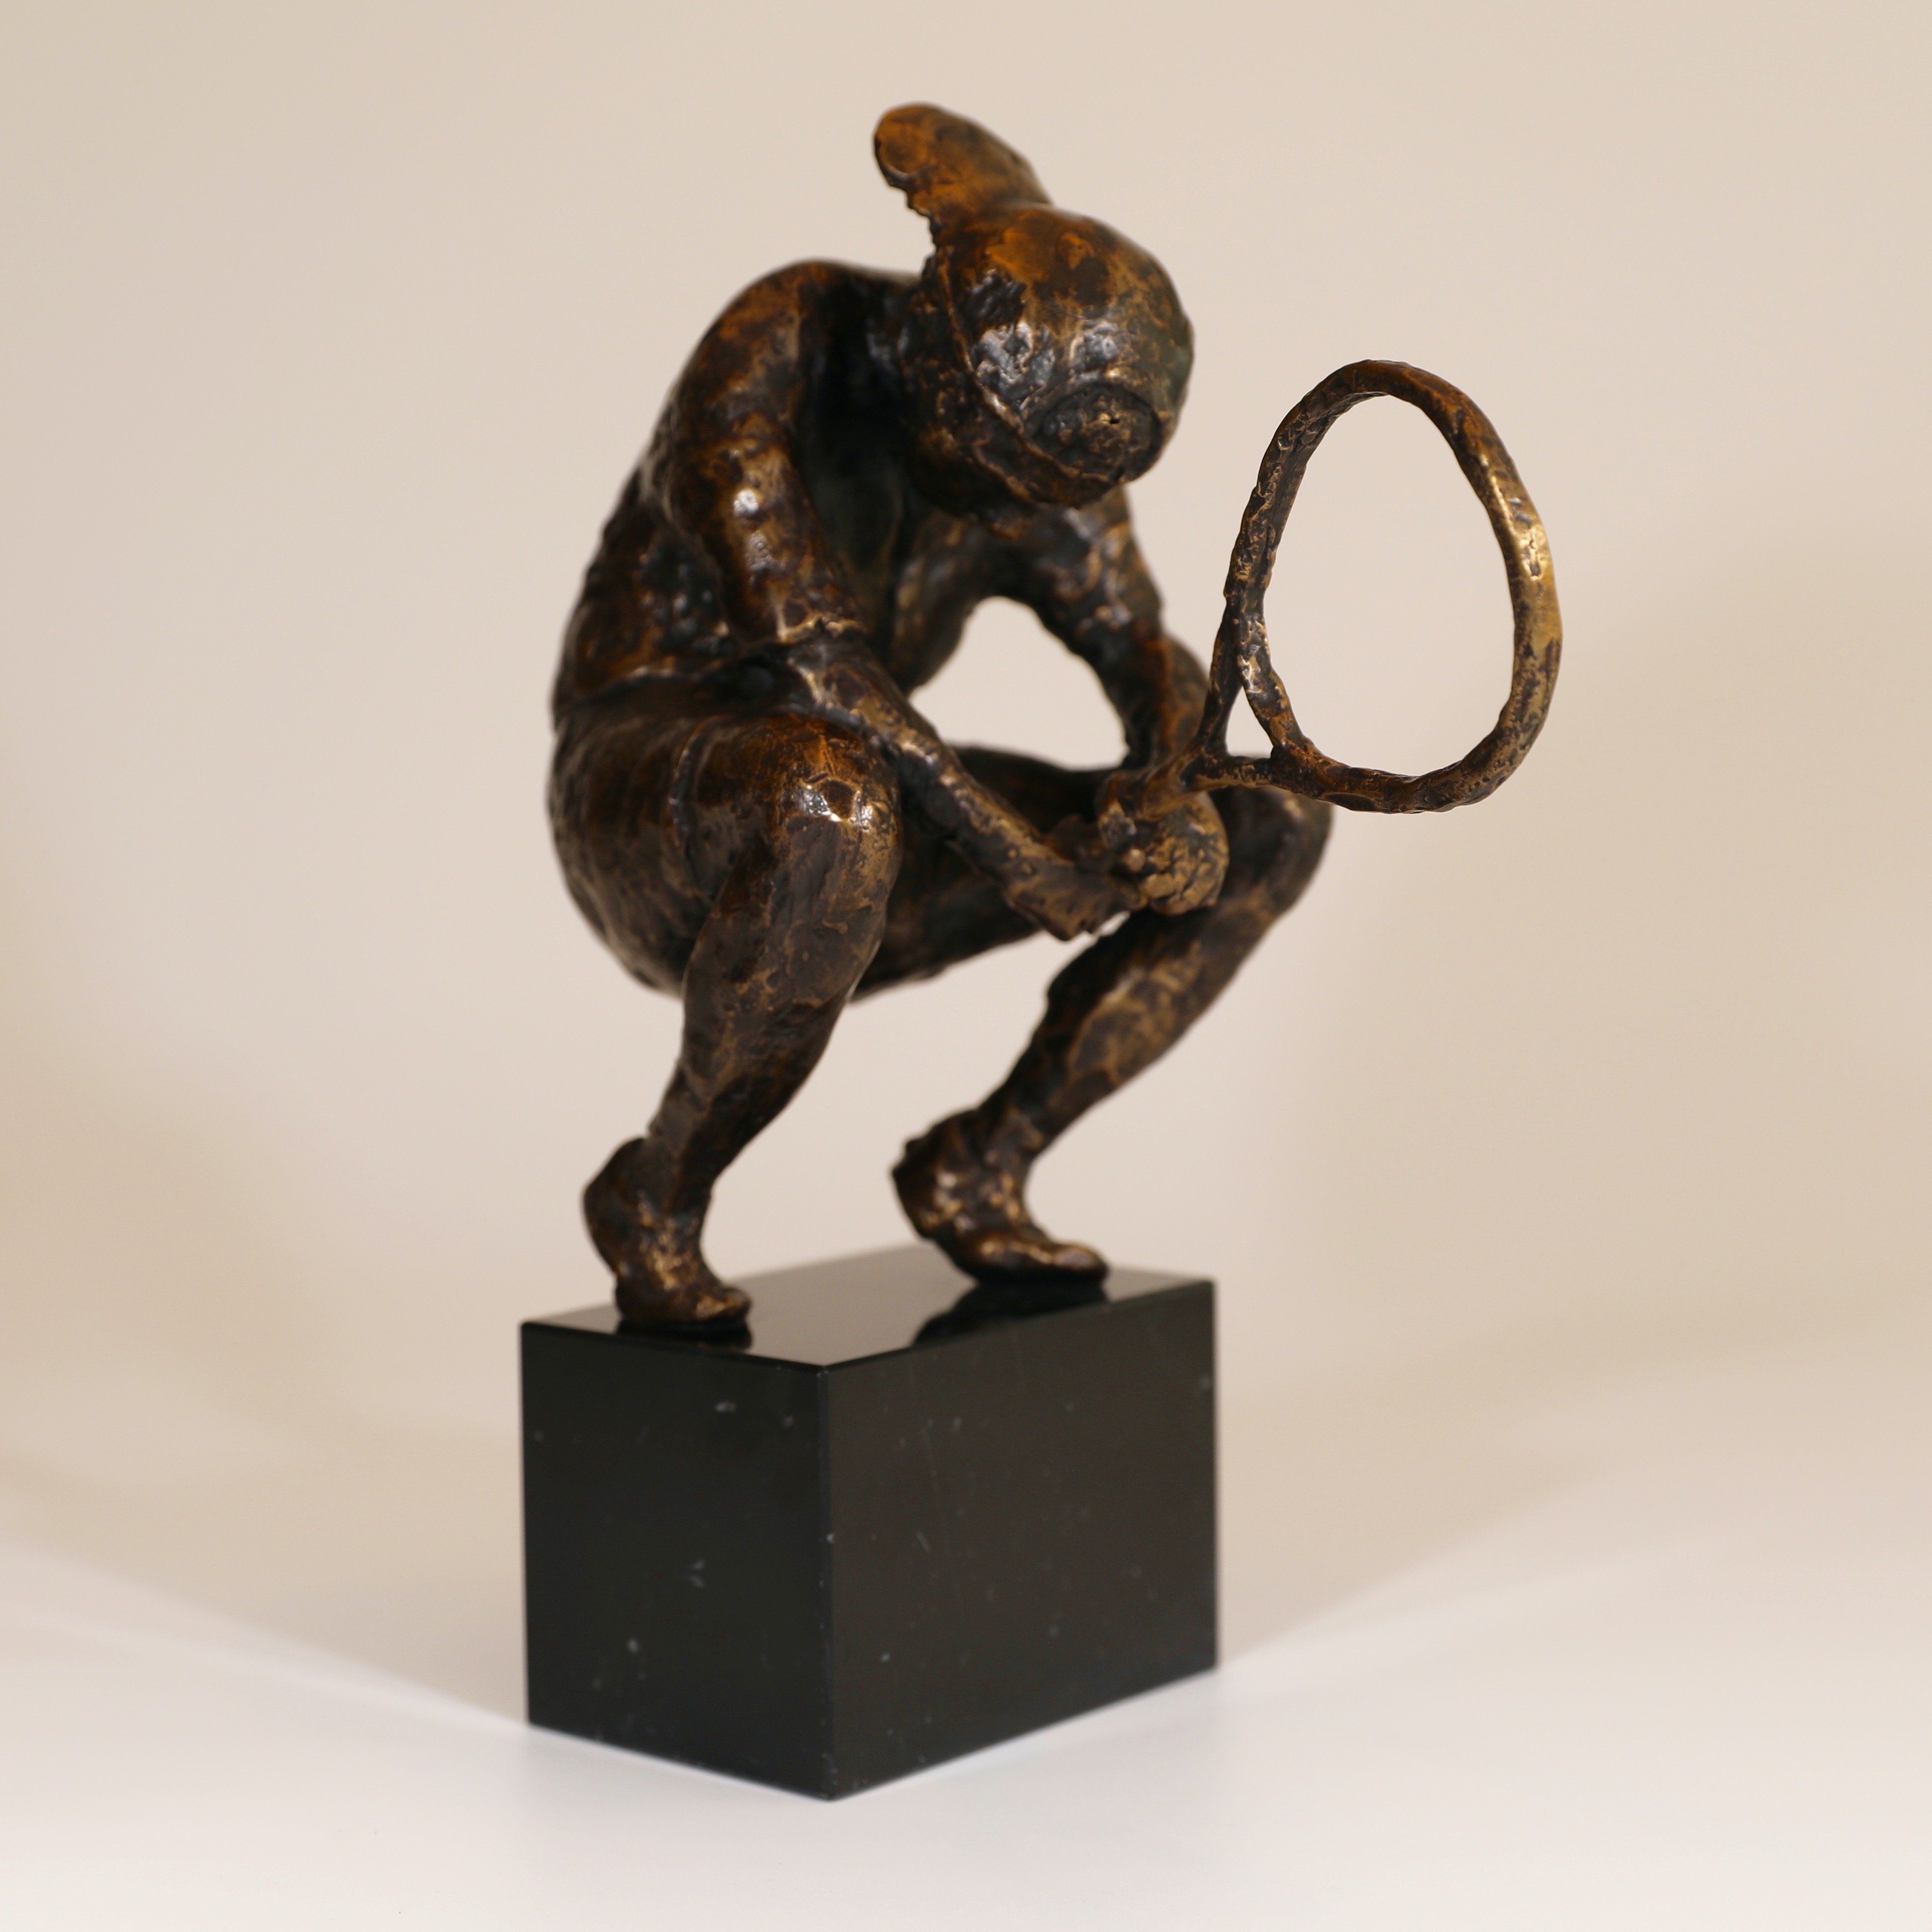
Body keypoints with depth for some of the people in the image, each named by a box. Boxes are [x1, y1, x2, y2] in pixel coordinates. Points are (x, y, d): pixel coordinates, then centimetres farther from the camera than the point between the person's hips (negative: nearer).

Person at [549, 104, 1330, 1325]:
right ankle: (662, 1190, -18)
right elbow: (813, 653, -28)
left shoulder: (1042, 415, -1)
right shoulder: (768, 353, -21)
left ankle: (979, 1167, 3)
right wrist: (1011, 850, -27)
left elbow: (1149, 660, -4)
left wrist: (1181, 800, -25)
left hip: (868, 822, 6)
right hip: (653, 828, -6)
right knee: (835, 811, -43)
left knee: (1275, 823, -3)